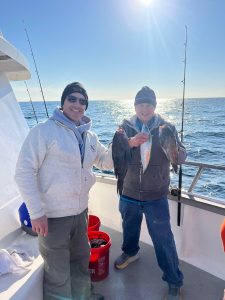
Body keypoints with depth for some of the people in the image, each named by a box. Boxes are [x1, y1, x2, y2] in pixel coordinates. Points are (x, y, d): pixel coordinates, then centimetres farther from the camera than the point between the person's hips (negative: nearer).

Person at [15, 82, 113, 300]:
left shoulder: (89, 136, 4)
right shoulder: (44, 131, -15)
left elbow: (106, 161, 13)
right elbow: (24, 172, -16)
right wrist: (36, 212, -17)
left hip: (80, 212, 7)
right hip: (52, 216, -6)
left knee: (81, 260, 28)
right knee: (58, 272, 13)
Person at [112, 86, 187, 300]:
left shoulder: (166, 127, -6)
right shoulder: (125, 127, -3)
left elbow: (182, 157, -12)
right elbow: (113, 152, -16)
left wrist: (174, 151, -35)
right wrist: (131, 142, -34)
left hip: (156, 196, -2)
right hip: (129, 193, 3)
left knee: (163, 238, 3)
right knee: (129, 227, 24)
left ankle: (174, 281, 26)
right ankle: (130, 252, 55)